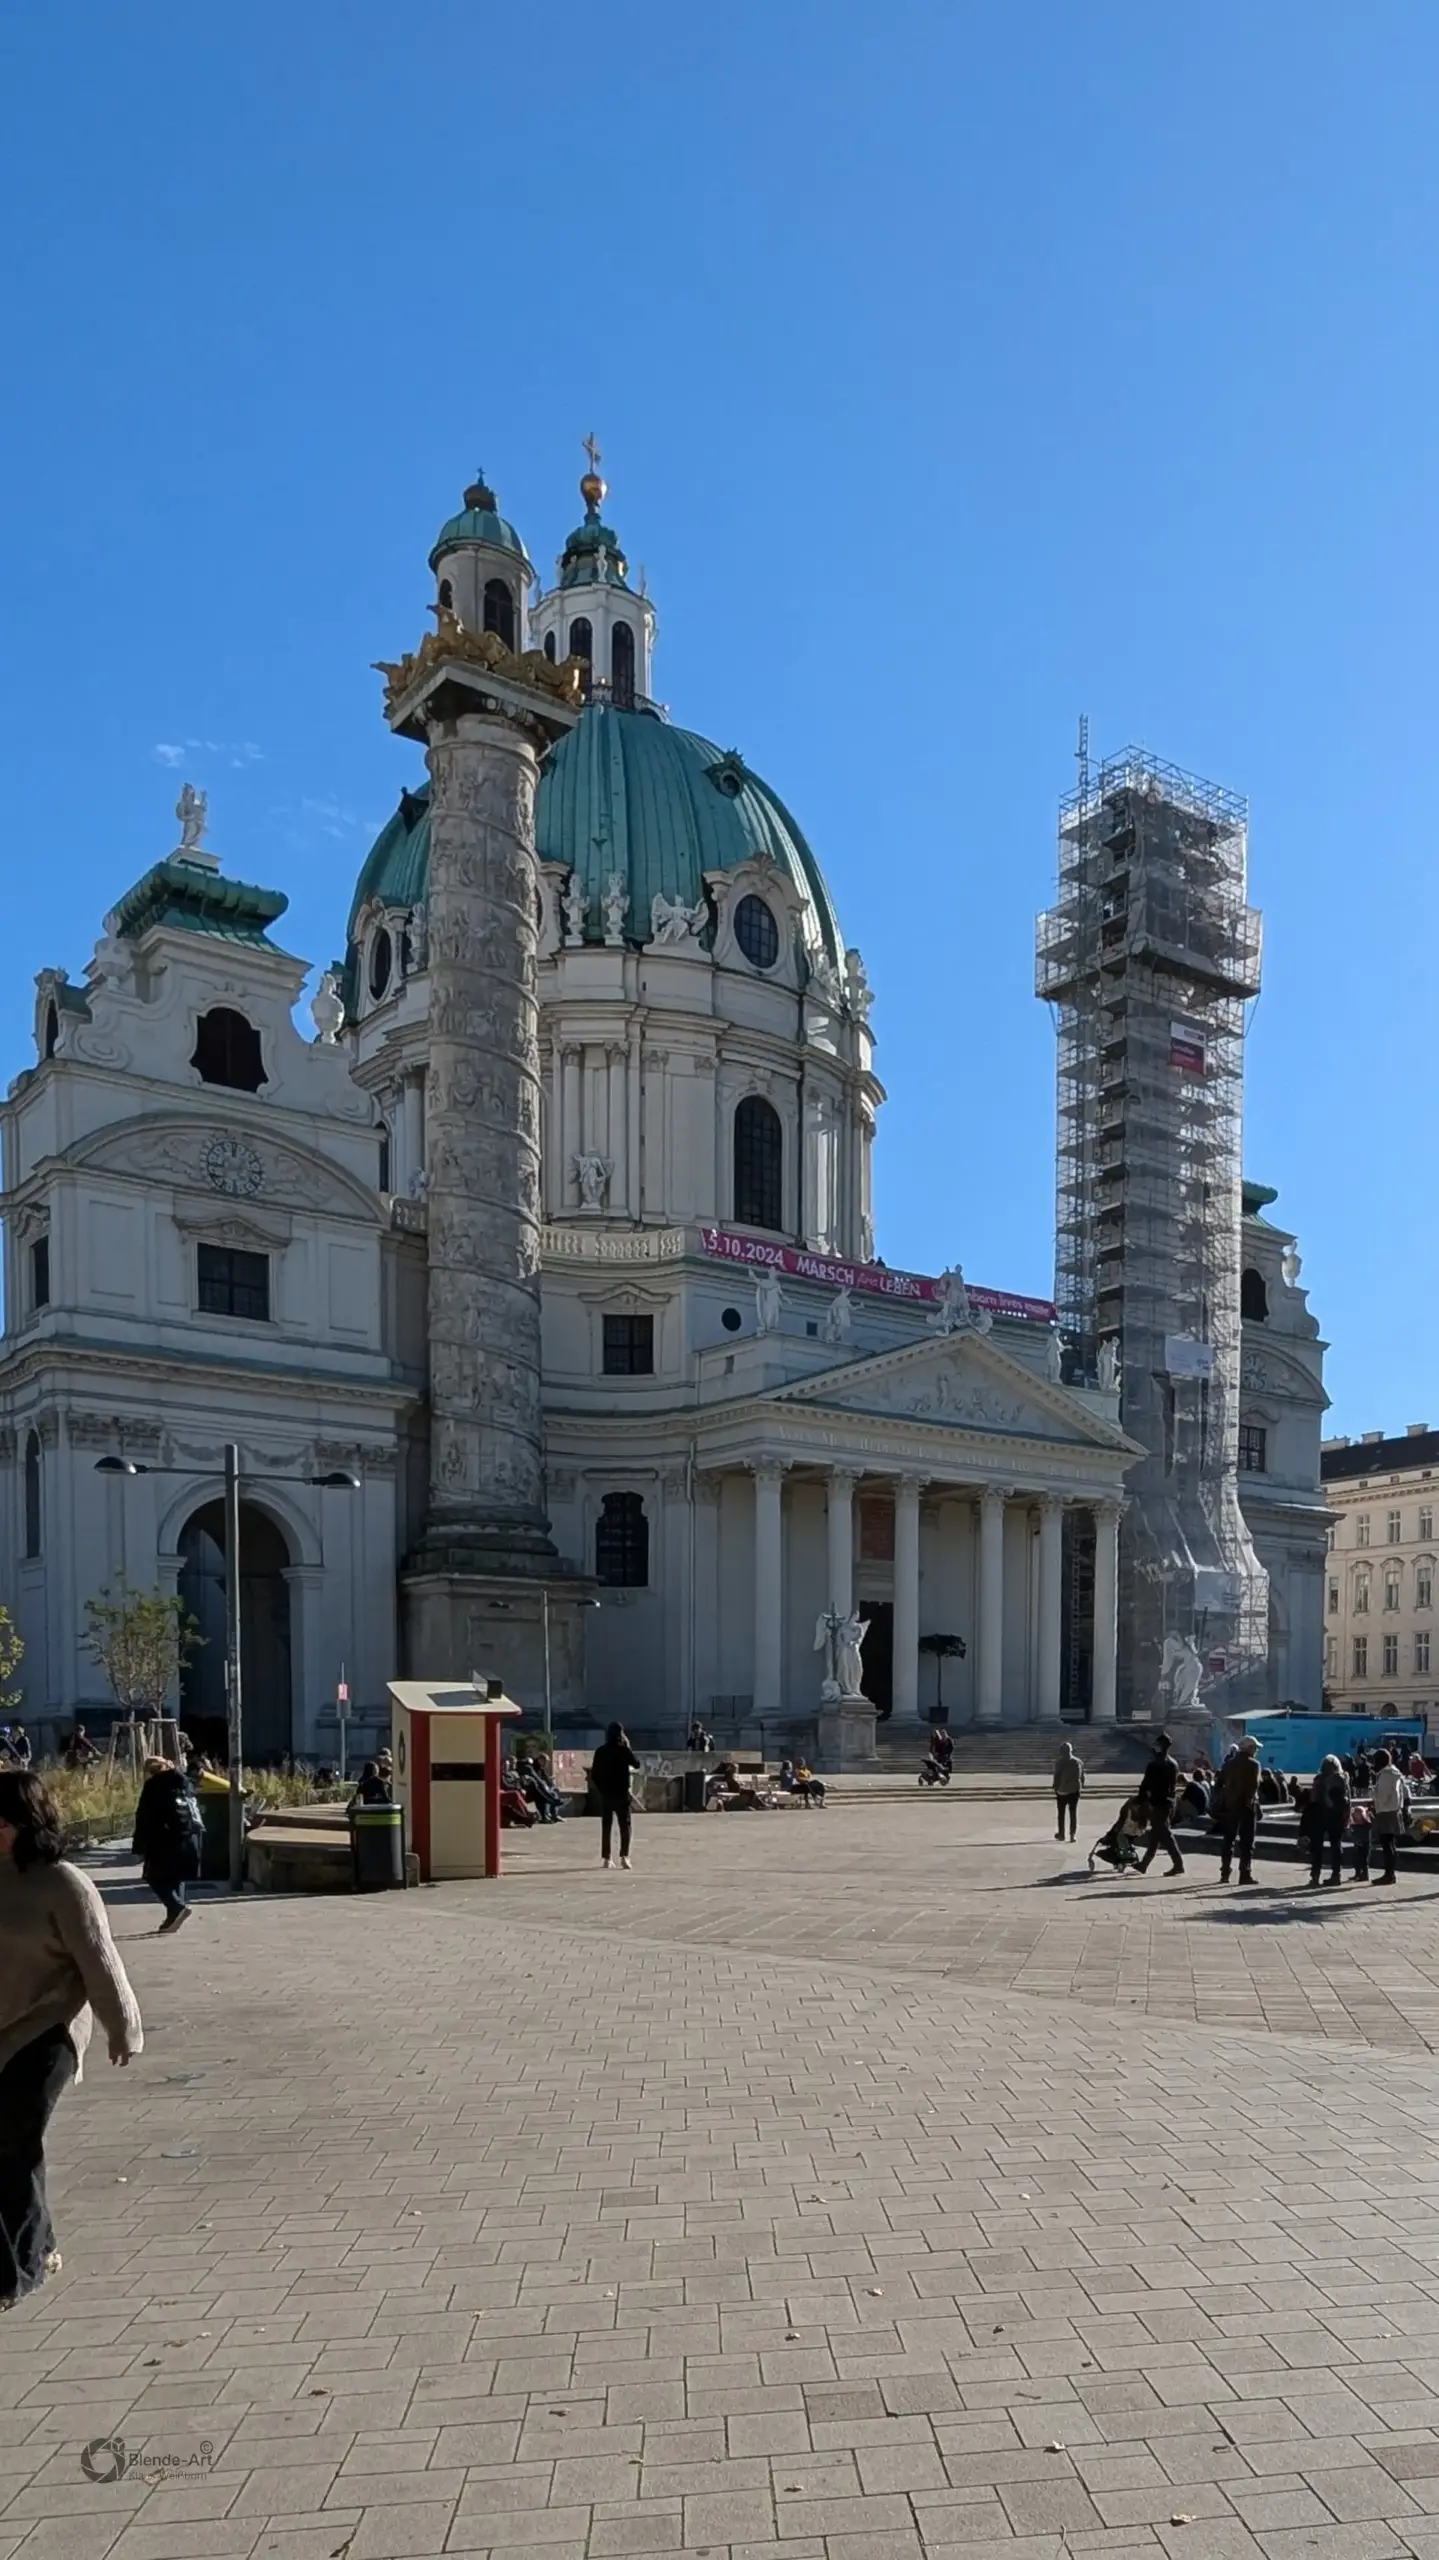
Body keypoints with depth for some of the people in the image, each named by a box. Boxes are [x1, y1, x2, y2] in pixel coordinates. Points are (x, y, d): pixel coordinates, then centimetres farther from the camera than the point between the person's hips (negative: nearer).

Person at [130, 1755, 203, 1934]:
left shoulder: (154, 1785, 0)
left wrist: (139, 1848, -2)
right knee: (176, 1877, 15)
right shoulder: (184, 1781, 19)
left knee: (155, 1877, 3)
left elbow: (144, 1818, -4)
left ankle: (178, 1906, -14)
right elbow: (194, 1810, 18)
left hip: (168, 1837, -6)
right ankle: (173, 1917, 12)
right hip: (191, 1835, 6)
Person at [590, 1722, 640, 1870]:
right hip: (621, 1792, -3)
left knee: (606, 1826, 9)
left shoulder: (600, 1751, 3)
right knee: (625, 1825, 4)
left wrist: (600, 1789, 13)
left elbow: (594, 1774, 2)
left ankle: (606, 1858, 8)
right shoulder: (623, 1750, -9)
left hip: (605, 1793, 3)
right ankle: (624, 1855, -8)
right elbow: (636, 1763, 2)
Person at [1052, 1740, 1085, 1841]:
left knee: (1061, 1814, 9)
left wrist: (1055, 1788, -4)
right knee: (1073, 1813, 6)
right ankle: (1072, 1833, -2)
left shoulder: (1060, 1762, -12)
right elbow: (1082, 1777, 8)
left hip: (1062, 1791, -3)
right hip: (1075, 1790, 3)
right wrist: (1081, 1788, 16)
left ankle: (1061, 1834, 16)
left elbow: (1056, 1777, -13)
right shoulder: (1078, 1762, 3)